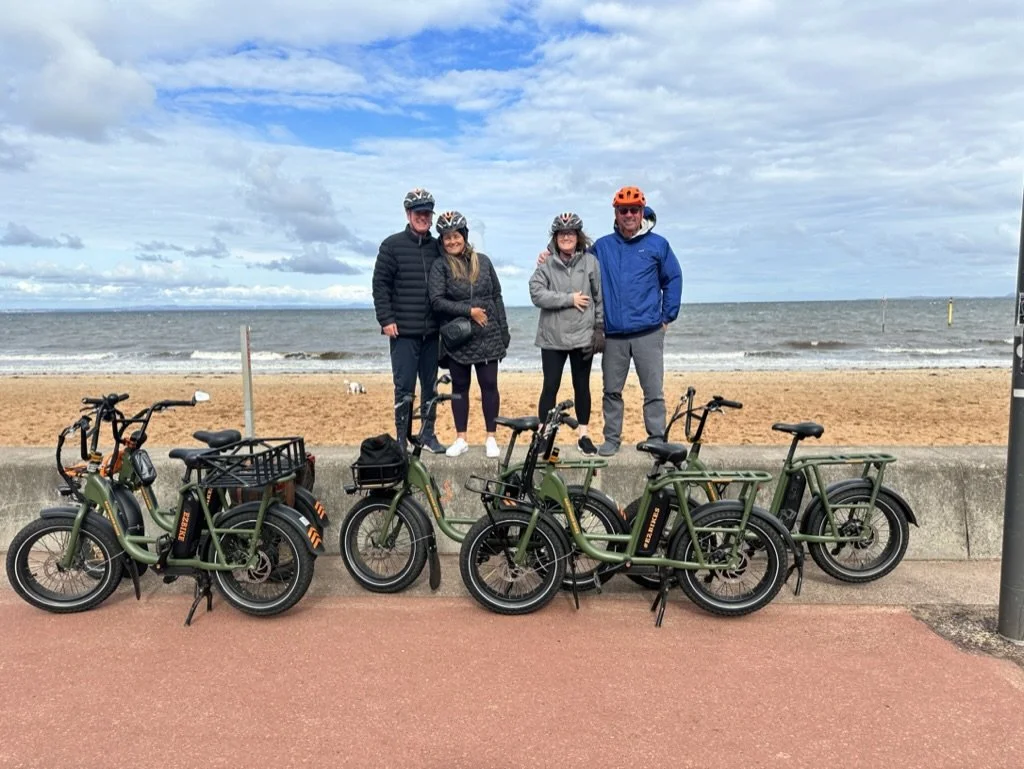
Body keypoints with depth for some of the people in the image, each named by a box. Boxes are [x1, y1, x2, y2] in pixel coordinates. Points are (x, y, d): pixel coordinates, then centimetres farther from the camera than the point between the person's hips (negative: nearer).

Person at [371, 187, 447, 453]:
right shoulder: (392, 245, 0)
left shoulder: (438, 247, 9)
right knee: (404, 386, 0)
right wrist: (386, 319, -9)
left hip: (432, 331, 3)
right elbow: (380, 284, -2)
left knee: (430, 386, 10)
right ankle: (401, 438, 10)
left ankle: (428, 435, 21)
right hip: (403, 331, -3)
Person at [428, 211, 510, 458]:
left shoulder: (482, 261, 6)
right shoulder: (440, 266, -1)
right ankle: (461, 439, 19)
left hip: (487, 336, 1)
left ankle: (491, 438, 13)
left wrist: (504, 331, 7)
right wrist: (469, 311, -15)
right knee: (460, 387, 9)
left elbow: (496, 296, 9)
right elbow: (437, 301, -11)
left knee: (489, 385, 2)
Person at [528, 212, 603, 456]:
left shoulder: (590, 261, 2)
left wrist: (599, 328, -3)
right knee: (550, 387, 2)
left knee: (581, 386, 10)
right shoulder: (546, 264, 2)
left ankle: (584, 435, 21)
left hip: (583, 336, 1)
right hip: (553, 337, 0)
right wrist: (569, 299, -14)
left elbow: (601, 297, 2)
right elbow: (537, 294, -10)